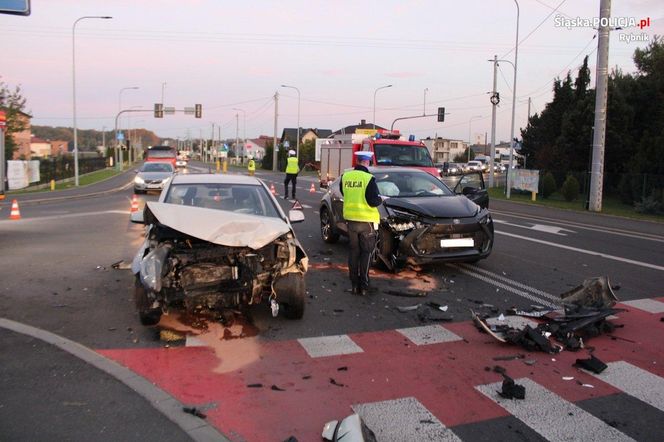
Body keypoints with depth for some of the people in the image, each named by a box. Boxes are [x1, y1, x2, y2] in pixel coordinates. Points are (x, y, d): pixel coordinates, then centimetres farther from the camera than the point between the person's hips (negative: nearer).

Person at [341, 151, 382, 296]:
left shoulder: (345, 176, 0)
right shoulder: (369, 178, -16)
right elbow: (373, 201, -17)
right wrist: (381, 199, 3)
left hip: (350, 219, 5)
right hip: (366, 220, -4)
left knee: (354, 251, 15)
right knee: (366, 252, 6)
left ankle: (354, 284, 18)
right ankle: (363, 286, 5)